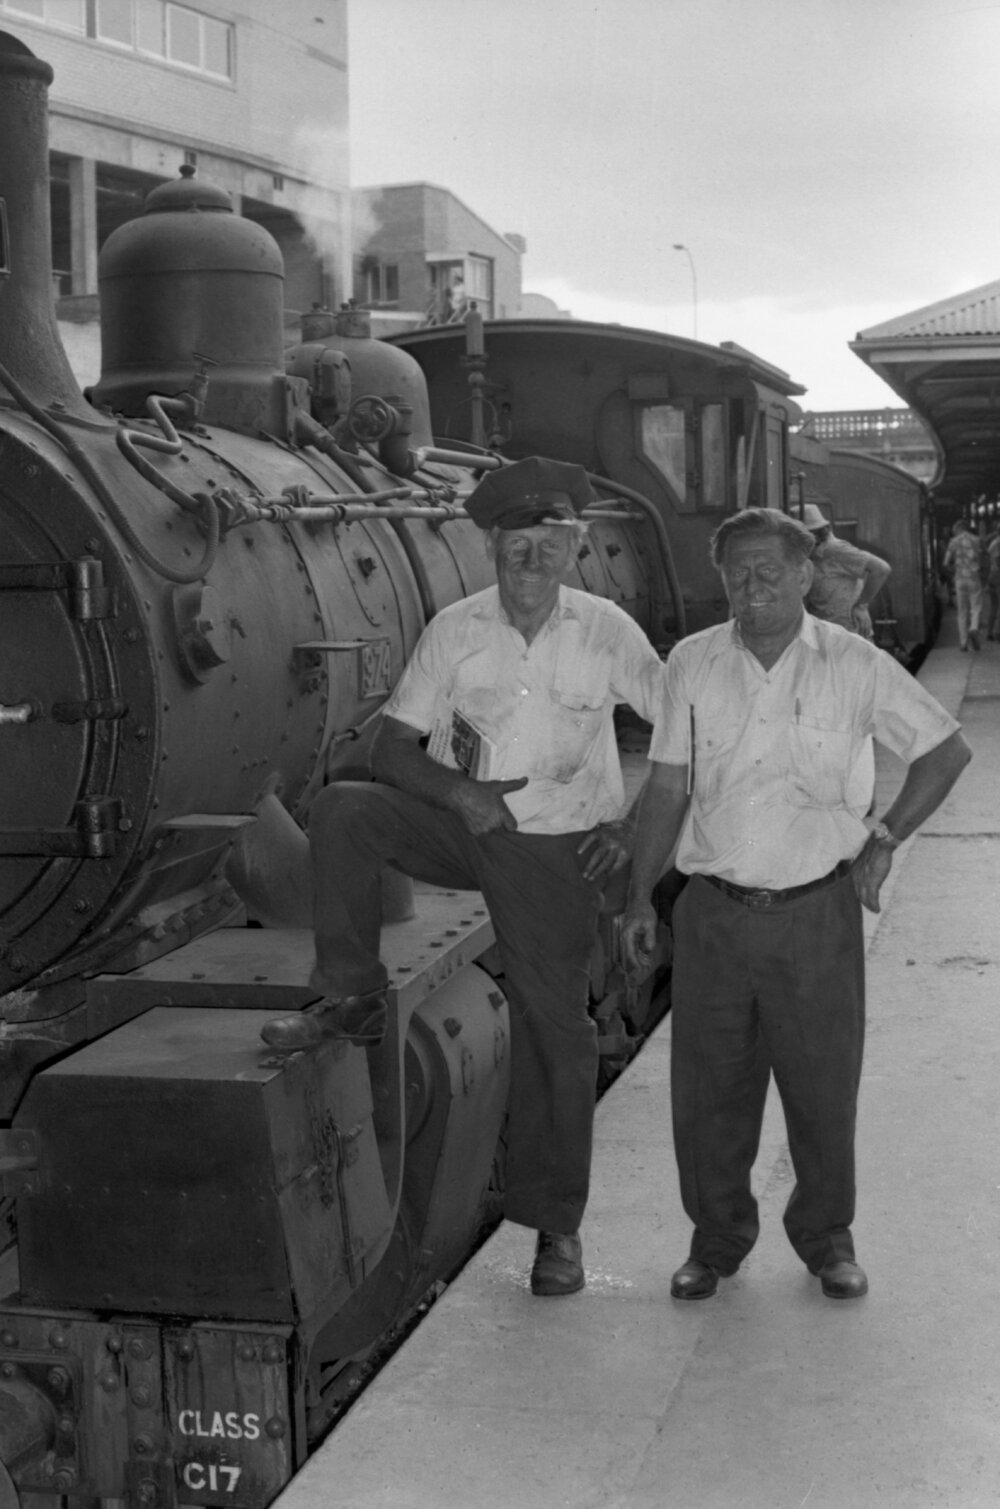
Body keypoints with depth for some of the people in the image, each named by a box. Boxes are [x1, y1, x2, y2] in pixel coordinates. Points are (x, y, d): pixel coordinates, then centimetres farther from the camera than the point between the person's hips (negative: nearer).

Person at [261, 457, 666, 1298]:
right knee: (341, 812, -21)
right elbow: (393, 749, -4)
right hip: (473, 825, 2)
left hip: (561, 849, -2)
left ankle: (556, 1226, 15)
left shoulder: (607, 632, -8)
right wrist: (458, 791, -22)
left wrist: (635, 825, -8)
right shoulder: (457, 629, -4)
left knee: (556, 1031, 0)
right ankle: (353, 1000, -7)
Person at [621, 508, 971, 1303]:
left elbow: (946, 750, 7)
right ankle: (718, 1237, 26)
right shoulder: (693, 664, 2)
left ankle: (827, 1237, 27)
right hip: (715, 910, 2)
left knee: (823, 1086, 7)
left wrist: (884, 839, 2)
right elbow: (668, 786, 8)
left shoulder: (855, 665, -3)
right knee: (708, 1087, 7)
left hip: (817, 909, -1)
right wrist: (641, 897, 7)